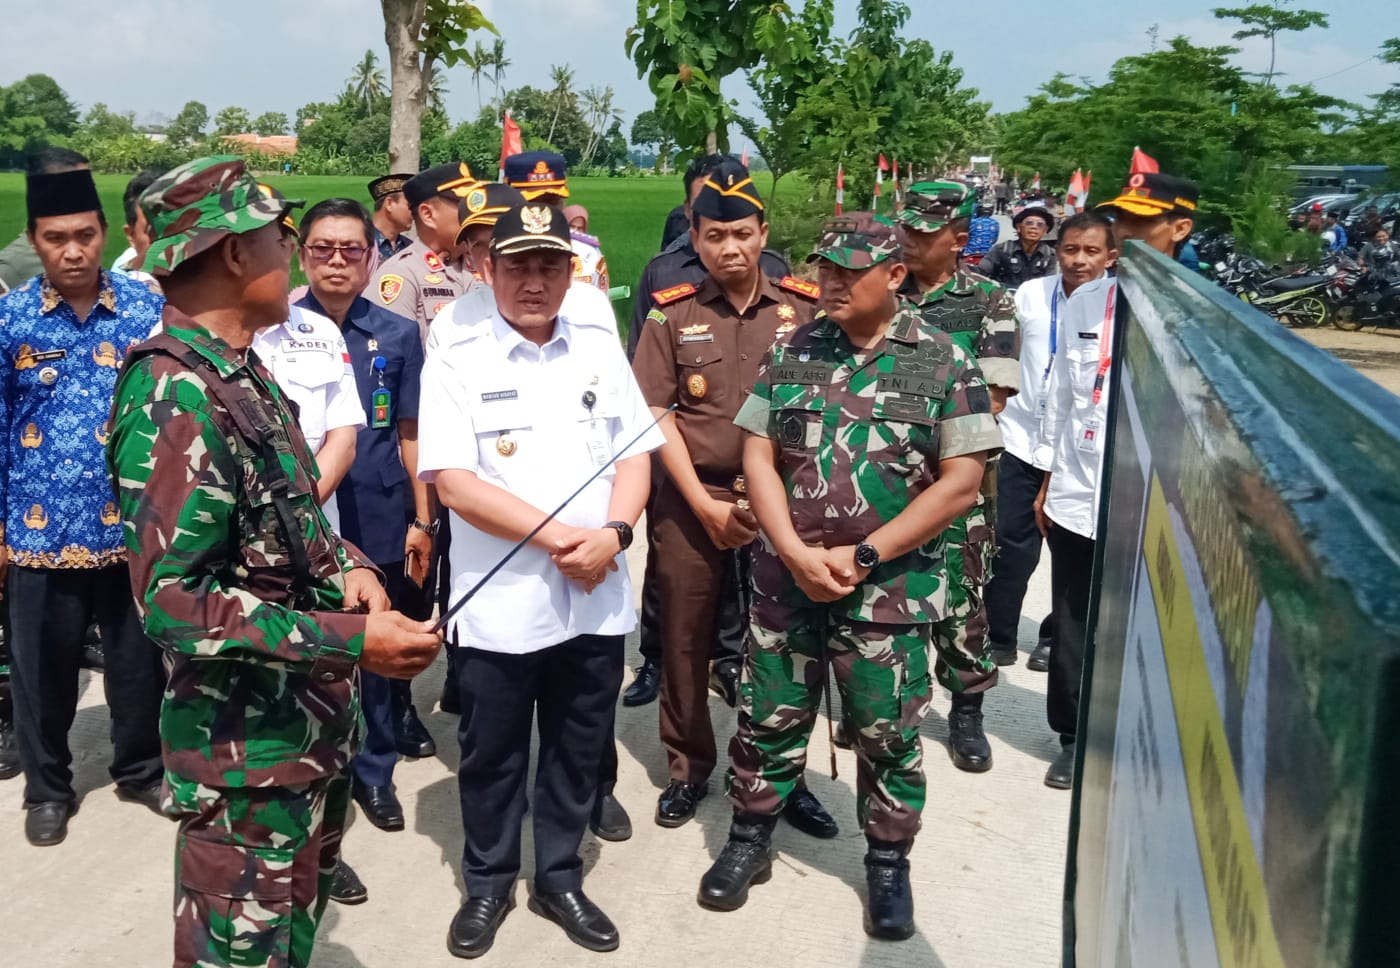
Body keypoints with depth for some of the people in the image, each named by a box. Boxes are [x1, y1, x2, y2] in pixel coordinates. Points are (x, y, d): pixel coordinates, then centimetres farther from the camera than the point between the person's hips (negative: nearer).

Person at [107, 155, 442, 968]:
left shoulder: (243, 374, 8)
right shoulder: (177, 398, -23)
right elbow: (174, 601, -26)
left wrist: (347, 566, -4)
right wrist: (350, 641, -25)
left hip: (315, 729, 9)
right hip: (246, 754, -9)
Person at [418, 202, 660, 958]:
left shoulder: (601, 352, 7)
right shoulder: (455, 364, -6)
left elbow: (635, 454, 7)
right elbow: (453, 484, -13)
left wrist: (613, 532, -13)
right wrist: (559, 538, -17)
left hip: (595, 599, 3)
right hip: (499, 604, -3)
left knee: (578, 751, 16)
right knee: (492, 754, 13)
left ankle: (559, 878, 34)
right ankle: (487, 883, 33)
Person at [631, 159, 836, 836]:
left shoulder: (803, 310, 1)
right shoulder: (672, 316, 1)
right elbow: (655, 416, -1)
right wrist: (705, 505, -8)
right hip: (692, 501, 0)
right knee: (685, 640, 8)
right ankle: (688, 768, 26)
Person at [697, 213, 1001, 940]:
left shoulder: (943, 363, -6)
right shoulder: (789, 351, 3)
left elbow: (961, 482, -10)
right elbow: (759, 455, 2)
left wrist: (861, 558, -14)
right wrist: (794, 552, -12)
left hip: (892, 591, -2)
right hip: (786, 578, 3)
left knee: (889, 736, 10)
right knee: (768, 720, 12)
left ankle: (888, 866, 30)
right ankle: (748, 843, 32)